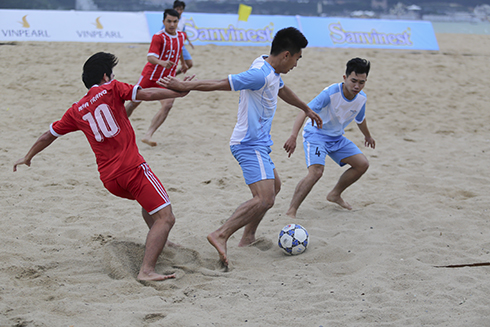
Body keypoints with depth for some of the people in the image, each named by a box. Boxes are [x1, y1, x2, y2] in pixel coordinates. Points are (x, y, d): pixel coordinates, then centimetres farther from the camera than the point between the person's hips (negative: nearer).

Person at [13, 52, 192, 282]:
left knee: (149, 202, 35)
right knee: (165, 217, -10)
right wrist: (181, 91, -1)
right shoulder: (111, 89, 2)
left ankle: (157, 243, 40)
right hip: (131, 167, -7)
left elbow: (49, 135, 27)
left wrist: (28, 157, 40)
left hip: (108, 179, 7)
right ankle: (147, 270, -23)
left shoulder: (76, 111, 16)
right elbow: (147, 94, -8)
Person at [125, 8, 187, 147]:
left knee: (168, 104, -21)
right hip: (150, 75, -4)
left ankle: (148, 135, -23)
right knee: (134, 102, 8)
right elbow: (150, 57, -29)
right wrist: (162, 62, -48)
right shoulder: (158, 37, -16)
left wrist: (183, 63, 42)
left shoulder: (181, 36, 4)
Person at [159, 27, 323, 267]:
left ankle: (248, 238, 25)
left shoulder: (272, 73, 11)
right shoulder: (260, 75, -21)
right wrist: (184, 86, -19)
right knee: (264, 198, -22)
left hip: (257, 143, 11)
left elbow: (282, 90, 32)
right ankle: (221, 235, -25)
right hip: (250, 145, -11)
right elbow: (221, 84, -22)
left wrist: (306, 109, 47)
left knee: (274, 187, 24)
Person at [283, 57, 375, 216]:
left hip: (337, 138, 7)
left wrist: (368, 136, 35)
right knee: (316, 171, -28)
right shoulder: (330, 93, -29)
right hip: (316, 134, -7)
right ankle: (291, 211, -23)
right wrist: (293, 136, -50)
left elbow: (360, 119, 17)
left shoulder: (361, 98, -7)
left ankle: (335, 194, 23)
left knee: (362, 164, 4)